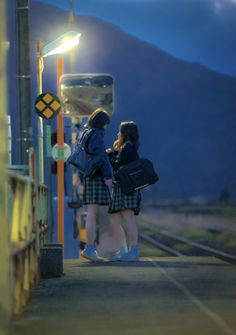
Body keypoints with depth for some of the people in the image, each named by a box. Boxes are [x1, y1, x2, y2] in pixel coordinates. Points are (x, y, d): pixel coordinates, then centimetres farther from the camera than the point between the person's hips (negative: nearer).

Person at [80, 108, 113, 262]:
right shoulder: (97, 134, -10)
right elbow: (100, 157, -17)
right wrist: (108, 176, -16)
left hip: (88, 176, 9)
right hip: (96, 176, -9)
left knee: (93, 213, 10)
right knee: (93, 212, -11)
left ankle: (91, 249, 10)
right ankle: (90, 248, -14)